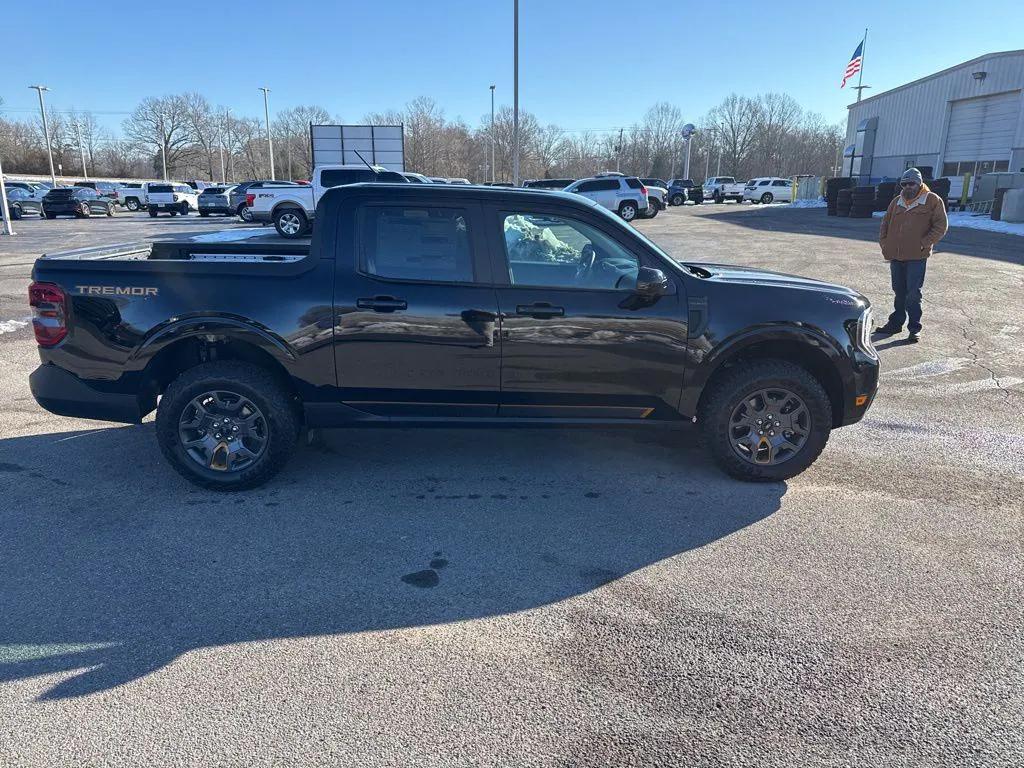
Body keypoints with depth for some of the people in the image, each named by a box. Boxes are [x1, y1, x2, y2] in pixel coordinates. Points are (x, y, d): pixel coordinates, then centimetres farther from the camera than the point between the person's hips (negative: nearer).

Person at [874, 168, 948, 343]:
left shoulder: (932, 200, -1)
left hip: (916, 257, -5)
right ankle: (895, 323, 24)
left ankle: (914, 328, 4)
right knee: (899, 292, 14)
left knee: (913, 294, -4)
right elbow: (885, 224, 19)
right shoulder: (896, 202, 13)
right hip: (896, 256, 5)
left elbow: (941, 226, -4)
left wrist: (924, 243, -13)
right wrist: (884, 244, 6)